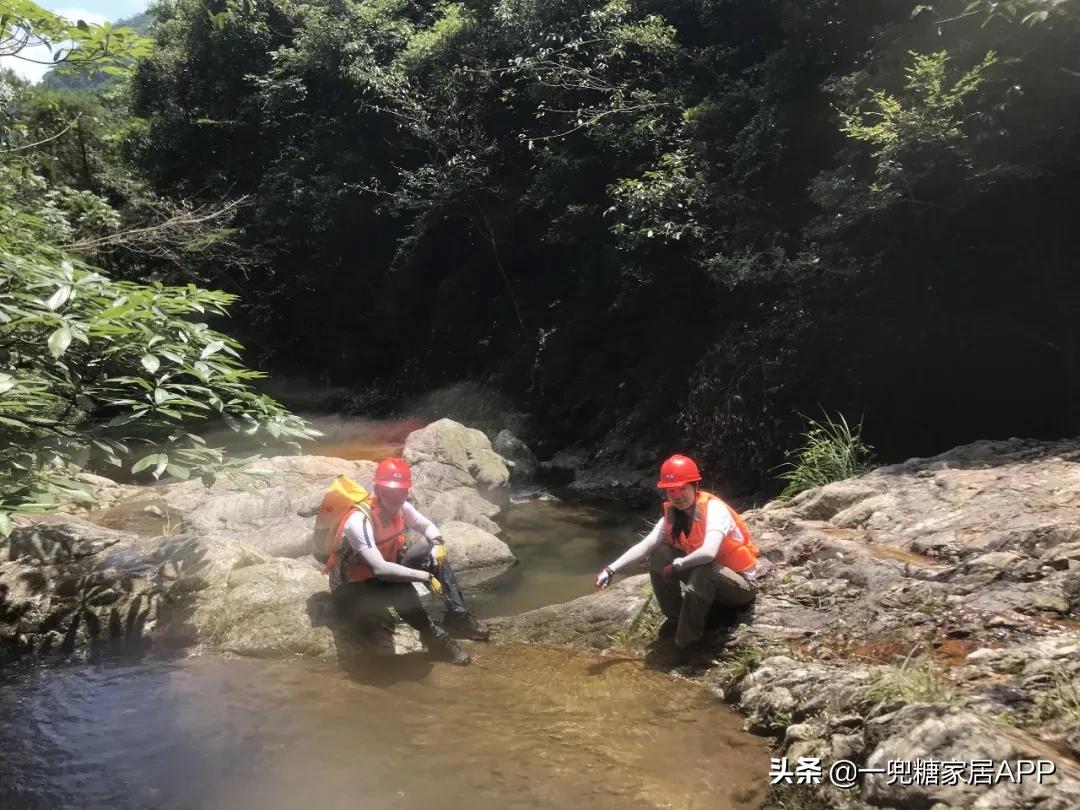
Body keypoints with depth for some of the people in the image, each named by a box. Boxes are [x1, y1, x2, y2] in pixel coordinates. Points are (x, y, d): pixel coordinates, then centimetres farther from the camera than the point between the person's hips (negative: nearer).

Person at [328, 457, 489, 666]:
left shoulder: (400, 507, -10)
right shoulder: (360, 521, -33)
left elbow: (427, 526, 7)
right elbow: (379, 568, -40)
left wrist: (437, 543, -16)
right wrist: (425, 576, -36)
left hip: (384, 572, 8)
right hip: (354, 588, -8)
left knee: (434, 553, -6)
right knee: (400, 588, -35)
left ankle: (457, 617, -6)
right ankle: (433, 634, -13)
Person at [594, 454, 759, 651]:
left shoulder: (714, 509, -28)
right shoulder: (672, 515, -6)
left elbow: (708, 553, -43)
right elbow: (643, 546, -12)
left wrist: (678, 565, -27)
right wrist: (611, 569, -23)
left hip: (741, 585, -6)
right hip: (705, 580, 7)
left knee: (703, 570, -37)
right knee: (659, 556, -10)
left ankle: (687, 637, -17)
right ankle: (676, 617, 5)